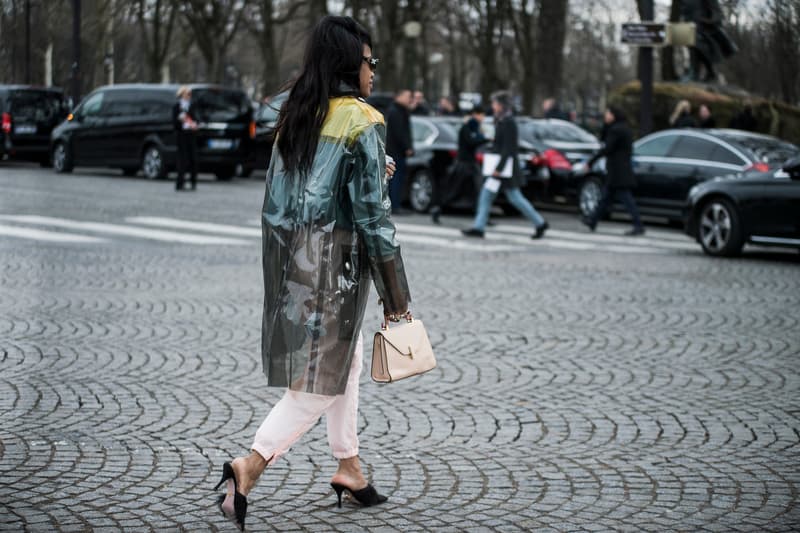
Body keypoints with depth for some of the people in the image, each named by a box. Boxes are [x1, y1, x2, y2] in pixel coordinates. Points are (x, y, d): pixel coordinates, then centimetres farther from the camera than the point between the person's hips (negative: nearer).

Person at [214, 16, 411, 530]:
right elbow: (372, 214, -14)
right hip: (335, 261, -8)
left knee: (345, 360, 21)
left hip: (289, 255, 8)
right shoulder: (361, 123, -13)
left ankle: (349, 468, 30)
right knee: (322, 376, -3)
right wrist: (396, 294, -8)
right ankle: (250, 466, -14)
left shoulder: (296, 116, 9)